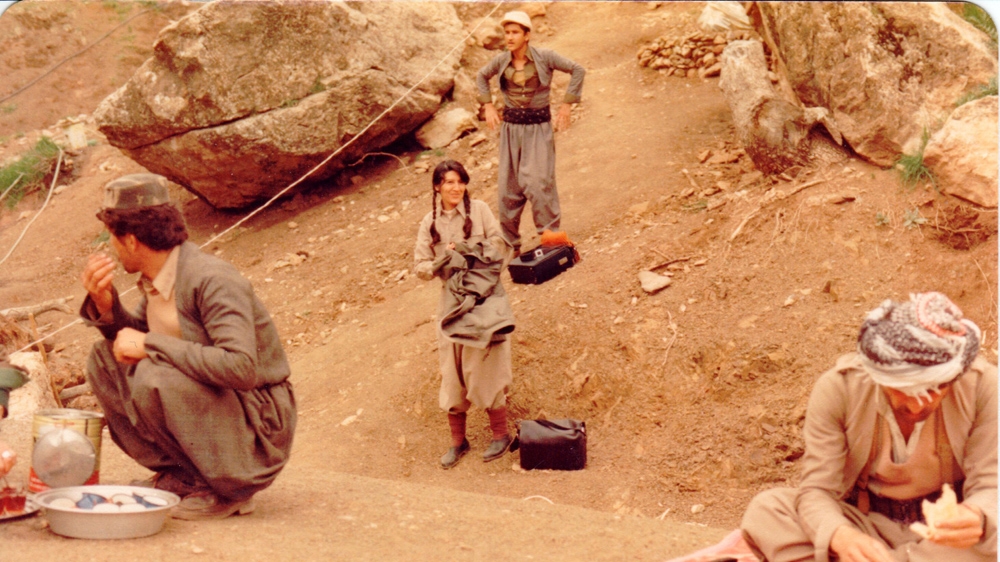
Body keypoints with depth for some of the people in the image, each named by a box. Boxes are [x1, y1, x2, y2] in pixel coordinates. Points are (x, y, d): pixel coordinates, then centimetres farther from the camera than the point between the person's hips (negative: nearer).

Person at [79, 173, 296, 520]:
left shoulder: (212, 281, -24)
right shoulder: (156, 278, 2)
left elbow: (241, 368, -36)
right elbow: (132, 339, 14)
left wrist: (150, 345, -29)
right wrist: (104, 304, -6)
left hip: (257, 426, -9)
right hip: (207, 400, 9)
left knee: (155, 377, -31)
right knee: (103, 359, 2)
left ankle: (227, 489, -12)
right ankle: (180, 475, 3)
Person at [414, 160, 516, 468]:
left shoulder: (478, 210, -2)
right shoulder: (429, 223, 4)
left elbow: (501, 246, -2)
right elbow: (420, 266, 4)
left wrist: (470, 250, -15)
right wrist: (442, 261, -14)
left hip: (484, 301, -3)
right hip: (452, 302, 3)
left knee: (486, 370, -2)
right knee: (452, 373, 6)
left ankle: (500, 435, 14)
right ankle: (458, 440, 19)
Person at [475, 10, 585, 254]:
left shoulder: (545, 57, -9)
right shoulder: (501, 61, 0)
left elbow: (577, 70, -4)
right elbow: (481, 77, 20)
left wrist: (566, 104, -7)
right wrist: (488, 106, 10)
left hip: (539, 127, -3)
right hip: (511, 128, 3)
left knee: (537, 182, -13)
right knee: (508, 185, 5)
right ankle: (510, 242, 18)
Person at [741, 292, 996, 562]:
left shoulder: (982, 385, -17)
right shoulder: (837, 387, -18)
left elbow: (989, 487, -16)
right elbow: (815, 491, -20)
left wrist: (976, 518, -42)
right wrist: (841, 537, -44)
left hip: (945, 528, 1)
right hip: (865, 524, 0)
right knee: (765, 509, -25)